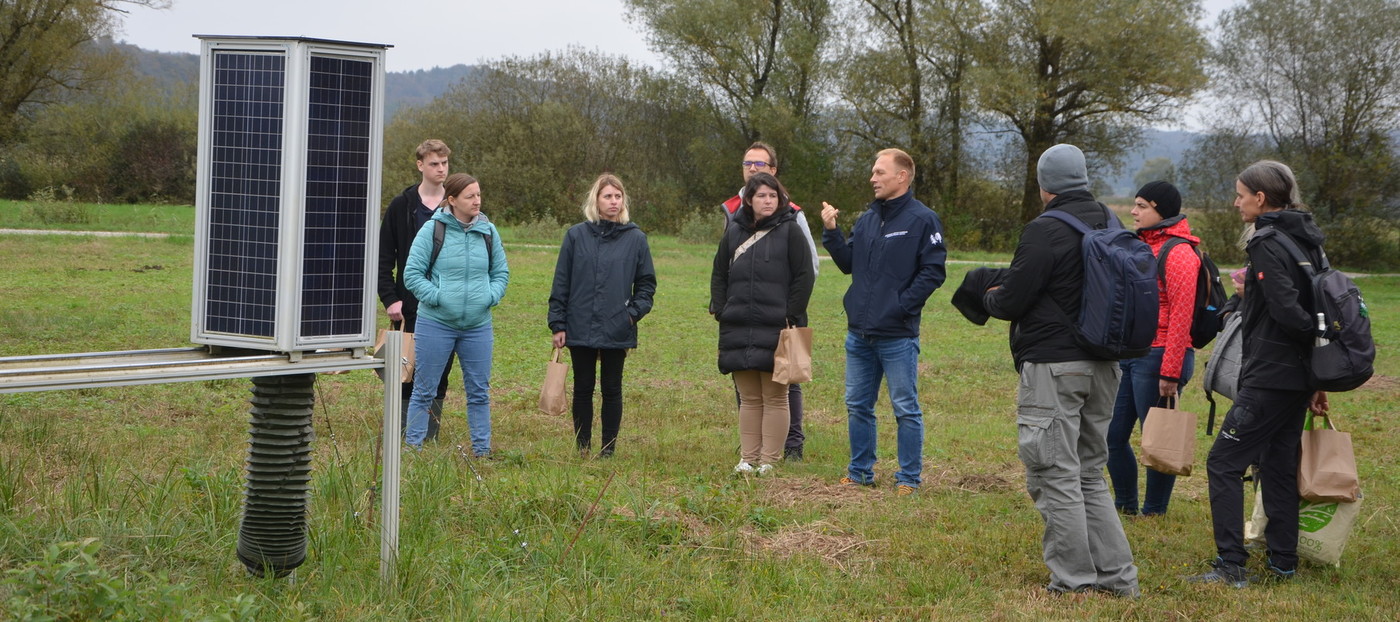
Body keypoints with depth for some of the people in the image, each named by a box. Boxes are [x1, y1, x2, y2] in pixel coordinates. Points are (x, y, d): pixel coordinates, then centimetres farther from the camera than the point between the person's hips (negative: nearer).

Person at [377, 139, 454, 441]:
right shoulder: (401, 206, 2)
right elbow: (383, 259, 3)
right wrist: (390, 299, -6)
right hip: (410, 307, -1)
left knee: (440, 373, 4)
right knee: (408, 373, 2)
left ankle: (430, 436, 10)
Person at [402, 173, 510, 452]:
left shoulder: (488, 231, 5)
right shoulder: (433, 230, -7)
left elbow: (501, 272, 14)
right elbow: (412, 273, -6)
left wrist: (490, 296, -2)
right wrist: (436, 297, -14)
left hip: (478, 326, 4)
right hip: (436, 323, -4)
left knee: (479, 392, 10)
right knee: (424, 391, 4)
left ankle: (482, 450, 20)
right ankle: (412, 448, 12)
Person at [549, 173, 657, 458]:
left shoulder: (635, 239, 2)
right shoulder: (576, 236, 2)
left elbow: (647, 283, 8)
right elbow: (561, 283, 4)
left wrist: (634, 312, -6)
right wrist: (557, 323, 0)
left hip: (617, 331, 0)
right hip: (580, 328, 0)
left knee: (612, 390, 6)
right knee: (583, 388, 7)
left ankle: (609, 449, 13)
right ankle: (582, 449, 14)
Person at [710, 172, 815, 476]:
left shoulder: (790, 231, -1)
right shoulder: (734, 232, 12)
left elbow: (804, 276, -4)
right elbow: (719, 274, 17)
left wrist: (791, 316, -9)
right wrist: (720, 310, 5)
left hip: (776, 328, -4)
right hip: (739, 329, 4)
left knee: (774, 397, 1)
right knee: (748, 398, 9)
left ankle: (769, 460, 4)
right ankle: (747, 458, 13)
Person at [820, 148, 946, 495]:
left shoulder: (922, 220, -8)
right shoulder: (867, 219, 13)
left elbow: (933, 272, -12)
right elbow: (848, 263, 15)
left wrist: (902, 306, -17)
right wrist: (831, 232, 3)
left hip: (898, 336, -7)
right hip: (859, 333, 7)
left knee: (905, 409, 1)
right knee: (857, 406, 13)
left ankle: (909, 478, 10)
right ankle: (860, 472, 25)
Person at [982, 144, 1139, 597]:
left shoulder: (1045, 231, -15)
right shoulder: (1111, 225, 8)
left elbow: (1012, 300, -14)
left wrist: (990, 298, 11)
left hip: (1053, 366, -8)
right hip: (1103, 367, 8)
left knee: (1055, 475, -1)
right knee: (1090, 474, 17)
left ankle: (1074, 582, 1)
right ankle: (1117, 576, 15)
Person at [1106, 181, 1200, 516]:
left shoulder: (1178, 253, -12)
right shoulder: (1141, 246, 15)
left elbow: (1181, 316, -17)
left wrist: (1170, 373, -20)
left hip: (1156, 357, -9)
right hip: (1128, 355, 9)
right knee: (1113, 435, 11)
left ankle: (1154, 512, 12)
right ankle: (1125, 505, 25)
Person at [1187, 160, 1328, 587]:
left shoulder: (1267, 245, -14)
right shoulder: (1306, 241, 12)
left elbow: (1287, 311, -24)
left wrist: (1314, 338, -8)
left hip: (1269, 378, -9)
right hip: (1299, 378, 9)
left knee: (1224, 462, -5)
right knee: (1279, 465, 16)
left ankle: (1231, 566, -9)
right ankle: (1283, 561, 21)